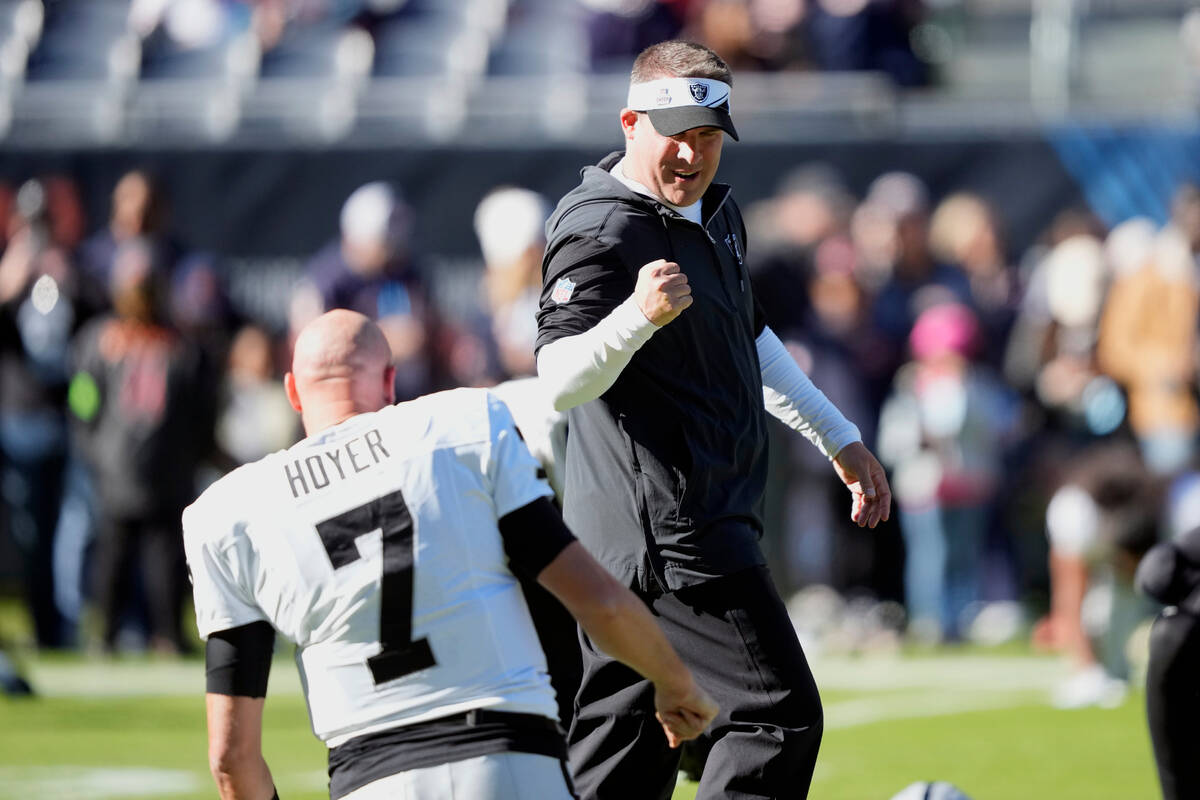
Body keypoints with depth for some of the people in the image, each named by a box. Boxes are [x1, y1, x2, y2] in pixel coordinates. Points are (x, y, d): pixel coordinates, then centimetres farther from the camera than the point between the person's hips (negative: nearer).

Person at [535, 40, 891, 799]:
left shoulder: (716, 211, 15)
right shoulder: (600, 232, -16)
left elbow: (747, 338, 31)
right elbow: (560, 381, -28)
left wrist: (839, 438, 33)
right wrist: (638, 315, -45)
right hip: (669, 531, -10)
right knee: (779, 715, -12)